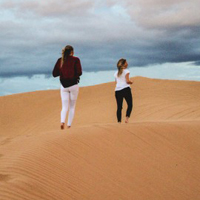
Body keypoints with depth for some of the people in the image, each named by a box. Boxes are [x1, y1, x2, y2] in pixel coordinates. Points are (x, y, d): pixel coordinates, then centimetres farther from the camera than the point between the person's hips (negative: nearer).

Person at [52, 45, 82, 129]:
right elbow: (79, 72, -15)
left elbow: (54, 74, 3)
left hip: (63, 86, 2)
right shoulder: (75, 60, -5)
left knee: (64, 107, 6)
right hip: (73, 85, -2)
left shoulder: (60, 60, 5)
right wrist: (74, 74, 7)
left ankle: (62, 121, -19)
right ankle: (69, 125, 5)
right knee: (72, 107, 10)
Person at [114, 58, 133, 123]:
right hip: (125, 89, -5)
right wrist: (131, 82, 12)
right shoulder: (126, 71, 2)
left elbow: (116, 82, 15)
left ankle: (119, 121, 0)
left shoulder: (116, 73, 18)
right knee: (130, 105, 3)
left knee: (119, 107, 7)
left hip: (117, 90, 5)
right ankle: (127, 118, -15)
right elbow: (127, 81, -9)